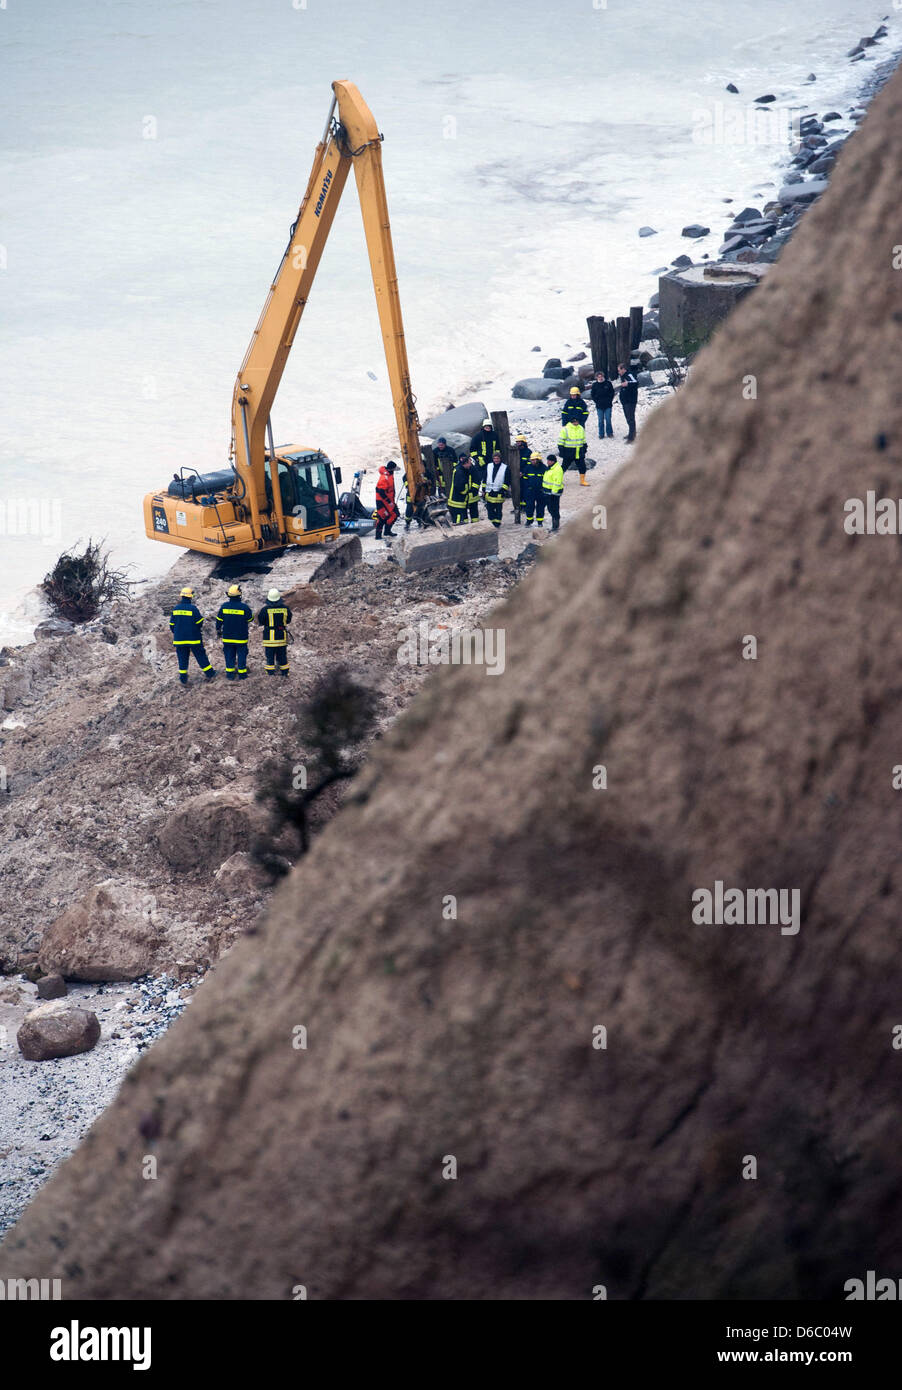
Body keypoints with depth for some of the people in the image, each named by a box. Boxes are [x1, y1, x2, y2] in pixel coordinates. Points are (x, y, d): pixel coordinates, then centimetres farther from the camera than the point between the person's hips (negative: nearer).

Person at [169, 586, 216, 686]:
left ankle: (183, 680, 9)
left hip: (180, 639, 3)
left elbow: (172, 625, 7)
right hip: (194, 639, -3)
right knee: (201, 656, 8)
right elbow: (200, 623, -11)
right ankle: (210, 675, 14)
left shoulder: (175, 609, 0)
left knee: (182, 659, 9)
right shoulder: (193, 608, -14)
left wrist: (175, 636, 20)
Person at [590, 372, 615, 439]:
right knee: (600, 420, 4)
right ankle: (601, 434, 11)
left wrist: (609, 401, -2)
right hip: (599, 406, 1)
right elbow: (593, 395, 8)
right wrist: (597, 402, -2)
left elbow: (612, 393, 6)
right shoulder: (594, 385, 2)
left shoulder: (608, 383, 0)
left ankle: (609, 433, 13)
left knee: (608, 420, 2)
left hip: (608, 405, -1)